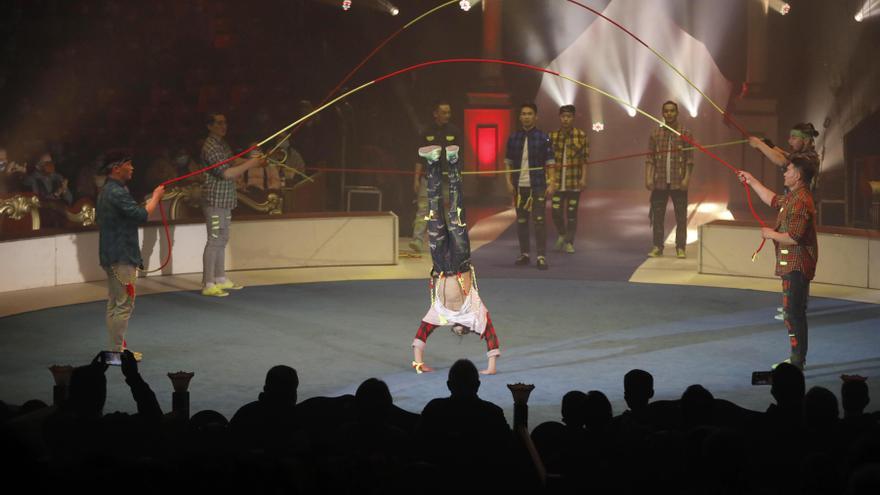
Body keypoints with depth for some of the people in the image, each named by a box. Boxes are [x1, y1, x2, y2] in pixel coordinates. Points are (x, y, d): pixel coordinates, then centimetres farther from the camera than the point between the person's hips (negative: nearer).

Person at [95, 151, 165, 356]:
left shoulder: (107, 191, 14)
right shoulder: (117, 193, -19)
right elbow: (141, 215, -23)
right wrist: (156, 197, -9)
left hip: (112, 255, 11)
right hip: (121, 257, -11)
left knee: (115, 303, 14)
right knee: (124, 304, -7)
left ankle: (117, 347, 21)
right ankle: (117, 351, -6)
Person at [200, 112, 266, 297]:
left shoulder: (222, 143, 15)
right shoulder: (211, 147, -17)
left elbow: (232, 162, 21)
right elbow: (227, 173, -23)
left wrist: (253, 160, 7)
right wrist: (250, 164, -19)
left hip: (225, 200, 10)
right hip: (215, 199, -10)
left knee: (222, 240, 16)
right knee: (214, 240, -9)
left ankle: (220, 279, 25)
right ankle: (208, 284, -7)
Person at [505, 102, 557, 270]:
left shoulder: (543, 138, -1)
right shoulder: (513, 138, 6)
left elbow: (550, 162, -2)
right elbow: (508, 162, 10)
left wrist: (552, 183, -10)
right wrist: (509, 182, 1)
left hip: (538, 186, -3)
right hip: (519, 186, 3)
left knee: (539, 221, -6)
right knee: (521, 221, 8)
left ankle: (541, 257, -4)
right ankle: (524, 254, 18)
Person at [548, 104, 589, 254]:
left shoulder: (581, 136, 0)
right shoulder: (552, 136, 4)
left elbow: (585, 160, 0)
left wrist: (583, 178, -7)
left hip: (574, 182, -1)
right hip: (557, 181, 1)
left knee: (572, 213, 4)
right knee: (555, 211, -4)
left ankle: (569, 242, 18)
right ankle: (561, 234, 24)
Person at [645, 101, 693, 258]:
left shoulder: (685, 134, 3)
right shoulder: (655, 134, 8)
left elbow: (690, 159, -1)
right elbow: (649, 158, 5)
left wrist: (687, 178, -10)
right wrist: (648, 177, -5)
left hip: (678, 183, -2)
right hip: (659, 183, 2)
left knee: (681, 216, 0)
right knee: (657, 215, 4)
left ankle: (680, 248, 6)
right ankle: (657, 247, 11)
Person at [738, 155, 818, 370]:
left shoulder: (800, 202, -21)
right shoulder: (793, 197, 12)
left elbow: (794, 237, -28)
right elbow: (773, 200, 33)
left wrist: (772, 234, -11)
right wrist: (752, 181, 35)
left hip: (796, 266, -11)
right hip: (793, 265, 11)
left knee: (793, 312, -8)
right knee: (793, 312, 17)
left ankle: (797, 362, -5)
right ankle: (797, 358, 26)